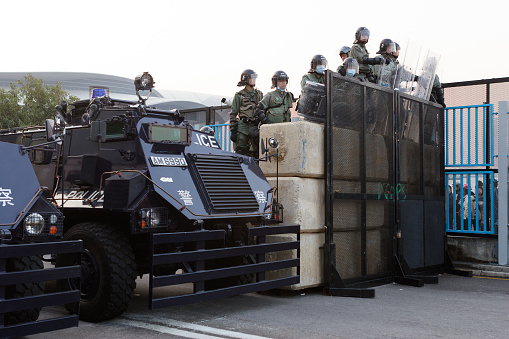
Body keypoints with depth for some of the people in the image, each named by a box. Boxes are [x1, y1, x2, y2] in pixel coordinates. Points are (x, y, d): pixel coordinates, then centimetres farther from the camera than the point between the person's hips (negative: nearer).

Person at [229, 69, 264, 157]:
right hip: (243, 127, -4)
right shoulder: (239, 95, 2)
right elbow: (233, 114, 0)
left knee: (257, 152, 4)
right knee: (240, 152, -7)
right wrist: (233, 131, -7)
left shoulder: (259, 94, 14)